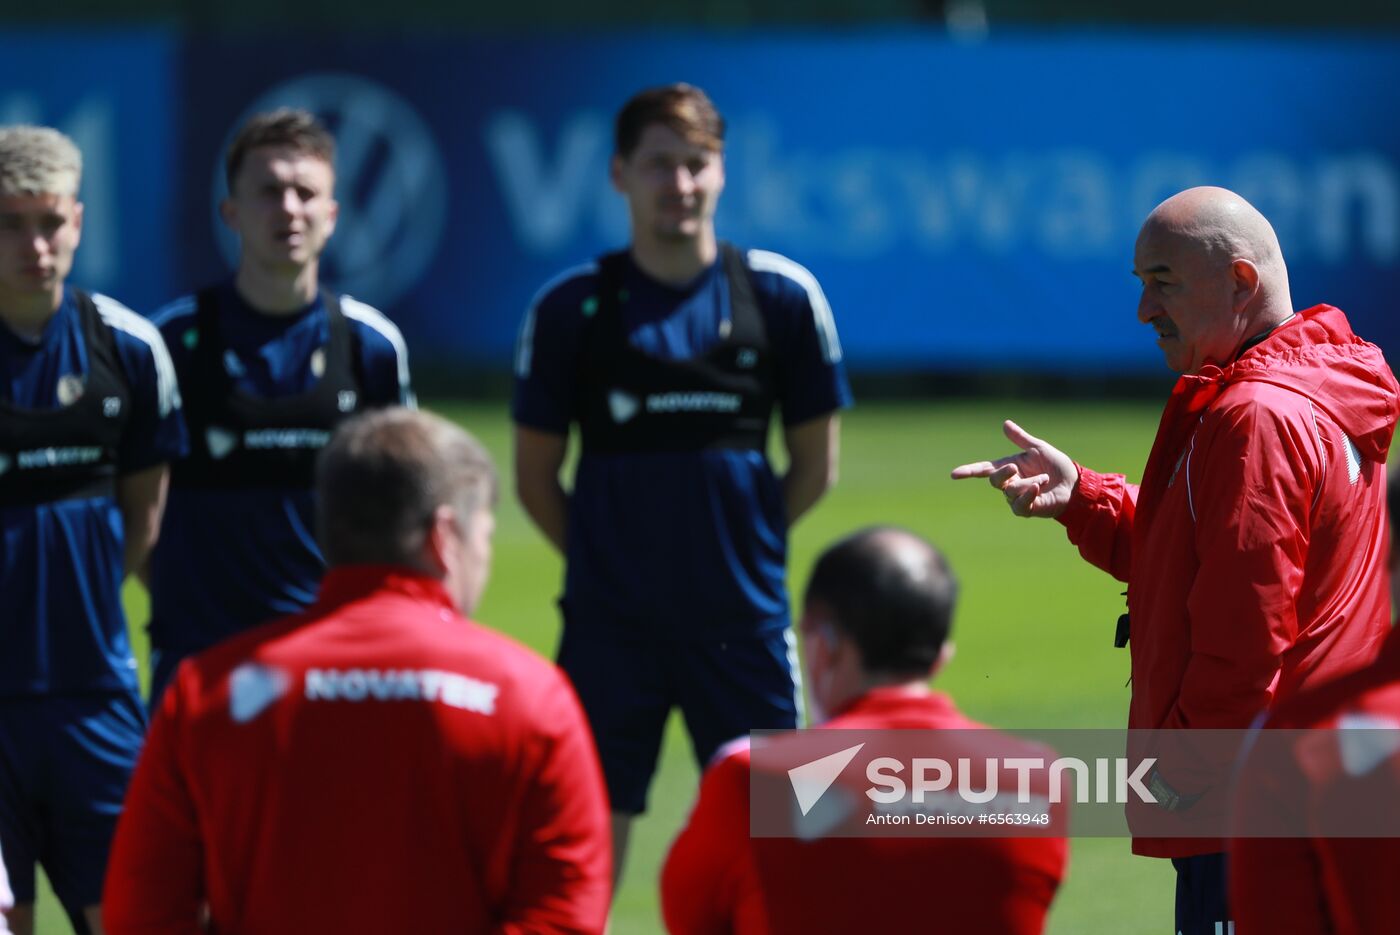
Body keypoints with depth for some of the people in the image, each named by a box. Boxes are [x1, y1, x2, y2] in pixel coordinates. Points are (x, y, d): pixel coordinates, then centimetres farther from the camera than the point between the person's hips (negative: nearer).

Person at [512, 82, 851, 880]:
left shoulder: (783, 296, 1)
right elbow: (536, 477, 7)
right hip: (610, 626, 0)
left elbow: (815, 468, 9)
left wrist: (740, 546, 5)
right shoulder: (572, 308, -1)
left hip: (743, 626, 1)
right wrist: (608, 560, 2)